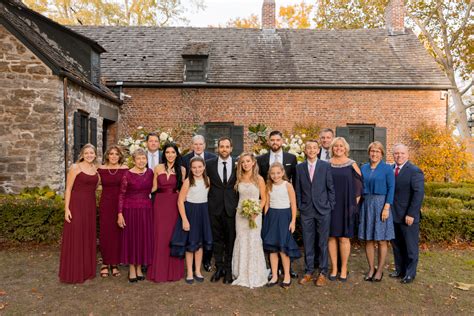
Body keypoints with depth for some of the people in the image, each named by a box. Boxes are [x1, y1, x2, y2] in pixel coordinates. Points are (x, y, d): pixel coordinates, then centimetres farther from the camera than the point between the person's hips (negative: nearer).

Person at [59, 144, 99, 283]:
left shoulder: (96, 169, 9)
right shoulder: (75, 168, -6)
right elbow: (68, 189, -8)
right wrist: (66, 208, -13)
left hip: (90, 206, 5)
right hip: (76, 205, -5)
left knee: (88, 237, 12)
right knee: (75, 238, 0)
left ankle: (87, 270, 24)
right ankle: (73, 272, 13)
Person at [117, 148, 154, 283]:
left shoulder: (150, 172, 3)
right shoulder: (128, 174, -9)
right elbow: (121, 195, -8)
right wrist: (120, 214, -11)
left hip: (146, 210, 4)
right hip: (131, 209, -4)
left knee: (144, 238, 9)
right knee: (131, 238, 5)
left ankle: (139, 268, 25)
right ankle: (132, 270, 19)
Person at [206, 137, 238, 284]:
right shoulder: (209, 164, 0)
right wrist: (210, 197, 3)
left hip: (232, 207, -1)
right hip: (215, 207, 1)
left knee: (230, 239, 7)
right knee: (217, 239, 10)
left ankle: (228, 269, 21)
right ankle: (219, 268, 25)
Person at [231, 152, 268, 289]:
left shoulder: (259, 179, -4)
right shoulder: (239, 179, 5)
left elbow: (263, 198, -2)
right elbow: (236, 196, 11)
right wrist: (238, 208, -4)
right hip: (240, 214, 3)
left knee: (253, 242, 1)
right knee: (241, 242, 7)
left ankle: (254, 275, 16)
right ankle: (242, 274, 22)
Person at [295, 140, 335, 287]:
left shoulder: (326, 166, 0)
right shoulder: (300, 167, 5)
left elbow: (330, 188, 1)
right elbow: (298, 190, 7)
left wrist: (331, 206, -2)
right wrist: (300, 206, 3)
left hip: (323, 210, -1)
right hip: (306, 211, 2)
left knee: (323, 243, 6)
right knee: (308, 243, 9)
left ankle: (322, 273, 18)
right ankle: (308, 272, 21)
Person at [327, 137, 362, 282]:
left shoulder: (352, 164, 1)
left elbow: (359, 184, 3)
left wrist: (354, 203, -2)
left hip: (346, 206, -1)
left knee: (344, 237, 1)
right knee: (331, 237, 4)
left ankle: (344, 268, 15)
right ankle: (334, 268, 16)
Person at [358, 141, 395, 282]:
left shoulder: (387, 169, -3)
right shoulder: (363, 168, 9)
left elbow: (391, 189, -7)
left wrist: (386, 208, -14)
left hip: (381, 204, -4)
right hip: (366, 204, 4)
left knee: (381, 240, 3)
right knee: (368, 240, 7)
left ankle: (379, 270, 15)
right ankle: (371, 269, 19)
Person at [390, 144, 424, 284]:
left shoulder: (415, 171, -10)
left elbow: (419, 194, -14)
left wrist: (411, 214, -18)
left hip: (408, 216, -5)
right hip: (393, 215, 5)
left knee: (410, 246, 9)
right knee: (396, 245, 15)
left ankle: (410, 273, 23)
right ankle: (400, 270, 30)